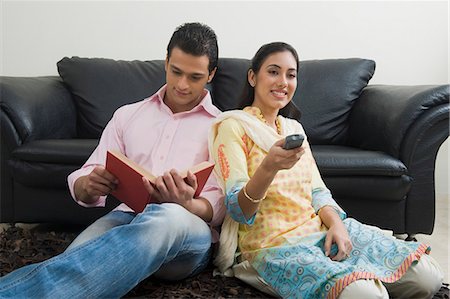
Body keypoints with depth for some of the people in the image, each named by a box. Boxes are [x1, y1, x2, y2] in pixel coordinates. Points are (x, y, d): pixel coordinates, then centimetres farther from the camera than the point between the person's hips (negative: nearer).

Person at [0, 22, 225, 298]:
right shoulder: (127, 115, 19)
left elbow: (219, 208, 2)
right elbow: (81, 187, 14)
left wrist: (186, 205, -22)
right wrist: (89, 185, -12)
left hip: (190, 233, -3)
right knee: (76, 261, -34)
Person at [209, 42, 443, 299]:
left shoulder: (294, 127, 20)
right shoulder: (234, 126, -3)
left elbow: (317, 190, 15)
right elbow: (238, 210, -12)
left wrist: (336, 223, -7)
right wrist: (268, 167, -32)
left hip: (322, 230, 6)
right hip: (274, 243, -6)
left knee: (427, 276, -10)